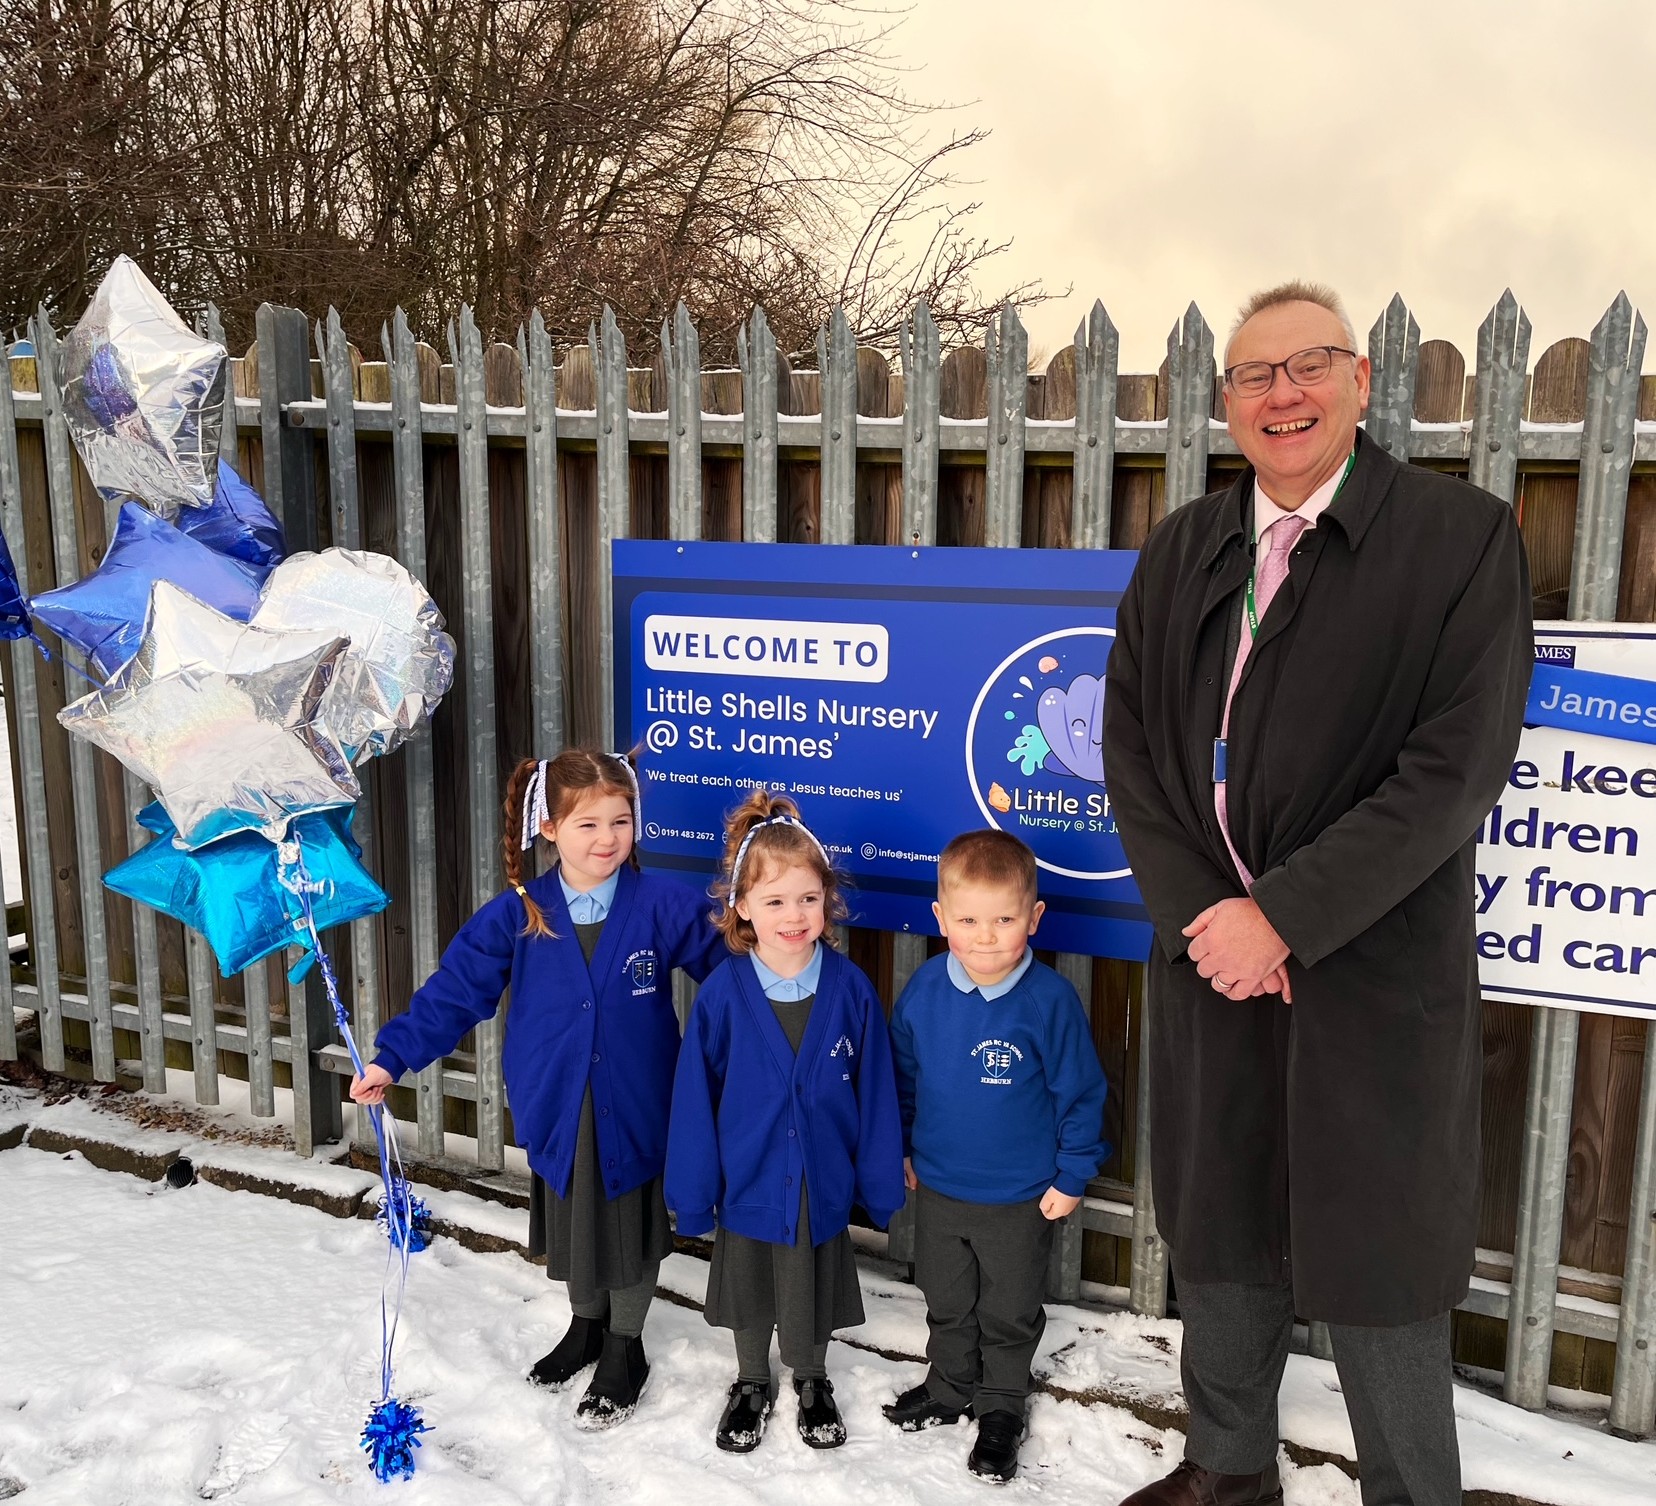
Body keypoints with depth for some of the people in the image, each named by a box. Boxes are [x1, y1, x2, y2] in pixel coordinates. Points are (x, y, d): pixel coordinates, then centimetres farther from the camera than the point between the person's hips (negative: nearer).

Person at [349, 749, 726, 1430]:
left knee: (630, 1226, 12)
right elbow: (453, 990, -5)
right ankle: (586, 1324, 46)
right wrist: (392, 1058, -9)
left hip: (636, 1108, -2)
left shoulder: (666, 905, -13)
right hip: (555, 1108, 2)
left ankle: (625, 1346, 36)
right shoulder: (517, 914, -7)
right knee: (569, 1223, 19)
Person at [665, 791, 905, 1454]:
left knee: (814, 1295, 20)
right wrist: (693, 1192, -6)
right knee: (747, 1293, 21)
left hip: (822, 1185, 0)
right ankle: (751, 1384, 47)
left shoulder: (850, 988, -14)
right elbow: (694, 1098, -9)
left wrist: (881, 1182, -2)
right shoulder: (723, 992, -17)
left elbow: (875, 1093, -6)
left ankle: (811, 1382, 47)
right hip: (747, 1182, 0)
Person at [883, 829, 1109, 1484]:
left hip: (1022, 1199, -3)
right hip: (938, 1187, 4)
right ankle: (950, 1386, 48)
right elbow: (902, 1074, 4)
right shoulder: (925, 989, -11)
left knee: (1009, 1314, 18)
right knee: (946, 1304, 24)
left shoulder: (1049, 999, -23)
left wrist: (1073, 1175, -8)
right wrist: (901, 1151, 10)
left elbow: (1080, 1092, -12)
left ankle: (1000, 1405, 40)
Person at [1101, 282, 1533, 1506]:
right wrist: (1199, 916, -8)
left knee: (1378, 1262, 7)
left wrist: (1284, 918, -18)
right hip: (1210, 951, 5)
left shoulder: (1461, 534, -7)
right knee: (1219, 1233, 18)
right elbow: (1132, 750, 5)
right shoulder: (1180, 553, 8)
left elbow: (1459, 768, -15)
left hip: (1373, 972, -4)